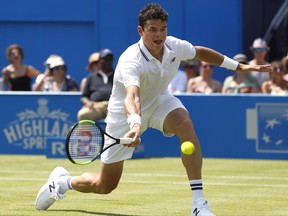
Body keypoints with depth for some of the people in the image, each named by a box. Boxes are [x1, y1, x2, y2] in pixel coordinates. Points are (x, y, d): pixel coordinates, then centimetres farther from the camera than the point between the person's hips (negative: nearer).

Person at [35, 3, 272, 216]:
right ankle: (63, 180, 36)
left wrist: (238, 66, 13)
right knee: (104, 186, 2)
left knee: (185, 124, -32)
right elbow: (132, 96, -53)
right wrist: (135, 123, -73)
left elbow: (200, 52, 8)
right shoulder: (131, 61, -35)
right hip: (125, 114, -4)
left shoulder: (175, 46, -16)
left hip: (159, 101, 4)